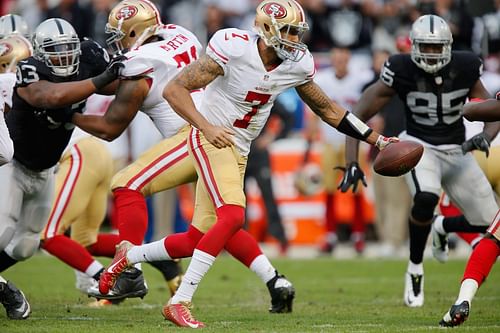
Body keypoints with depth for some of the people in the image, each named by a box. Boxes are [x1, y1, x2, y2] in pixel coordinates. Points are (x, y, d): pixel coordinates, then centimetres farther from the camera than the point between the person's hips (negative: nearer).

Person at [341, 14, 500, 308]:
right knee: (426, 197, -37)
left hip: (457, 152, 4)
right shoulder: (402, 72, -16)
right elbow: (359, 116, -12)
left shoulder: (464, 69, -8)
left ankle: (441, 226, 36)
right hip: (420, 146, -4)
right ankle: (415, 270, -13)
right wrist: (352, 164, -20)